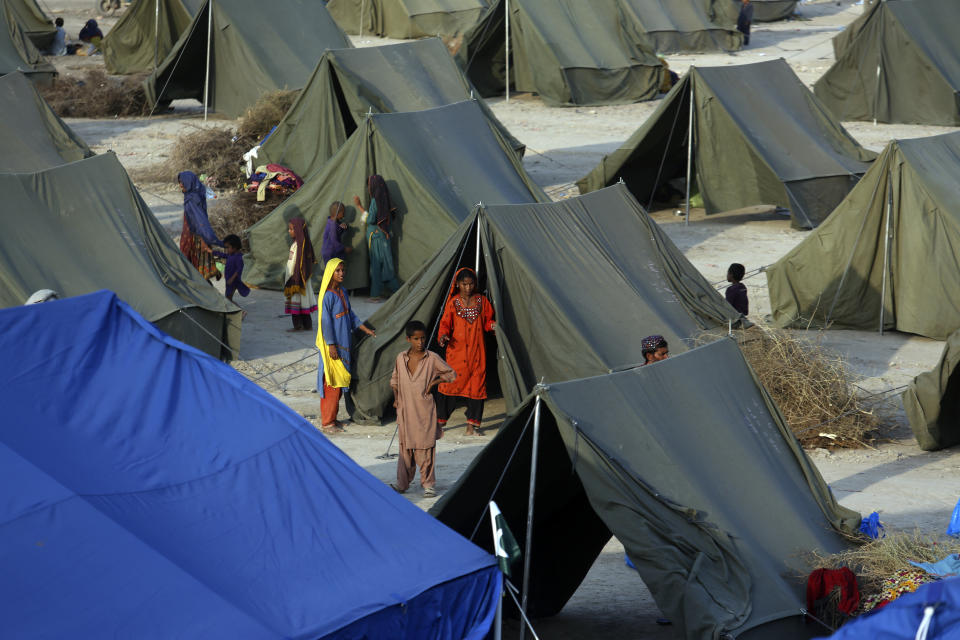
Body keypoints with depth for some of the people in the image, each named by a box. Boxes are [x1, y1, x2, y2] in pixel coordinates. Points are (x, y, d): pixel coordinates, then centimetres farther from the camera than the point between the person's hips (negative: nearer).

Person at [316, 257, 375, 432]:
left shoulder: (342, 291, 9)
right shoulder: (328, 295, -17)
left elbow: (350, 314, 18)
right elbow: (325, 321, -19)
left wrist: (365, 329, 13)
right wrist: (331, 345, -19)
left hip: (343, 343, 9)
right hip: (333, 343, -9)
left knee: (339, 381, 14)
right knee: (332, 381, -4)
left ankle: (330, 417, 23)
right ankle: (327, 422, 2)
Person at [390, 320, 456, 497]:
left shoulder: (432, 359, -5)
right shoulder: (401, 358, 5)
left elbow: (452, 374, 3)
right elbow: (394, 380, 21)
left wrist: (435, 381, -9)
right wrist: (396, 398, 12)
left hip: (425, 411, -3)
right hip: (406, 411, 3)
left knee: (426, 447, -2)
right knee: (405, 447, 6)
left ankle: (428, 484, 7)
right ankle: (402, 483, 15)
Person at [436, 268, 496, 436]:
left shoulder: (482, 301, 6)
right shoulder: (453, 303, 1)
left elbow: (487, 321, 13)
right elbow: (445, 324, 3)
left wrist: (493, 325, -9)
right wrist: (443, 336, -16)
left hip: (476, 352, 2)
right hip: (456, 351, -2)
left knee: (476, 385, 0)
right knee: (450, 383, -8)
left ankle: (471, 426, 5)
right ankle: (440, 423, 3)